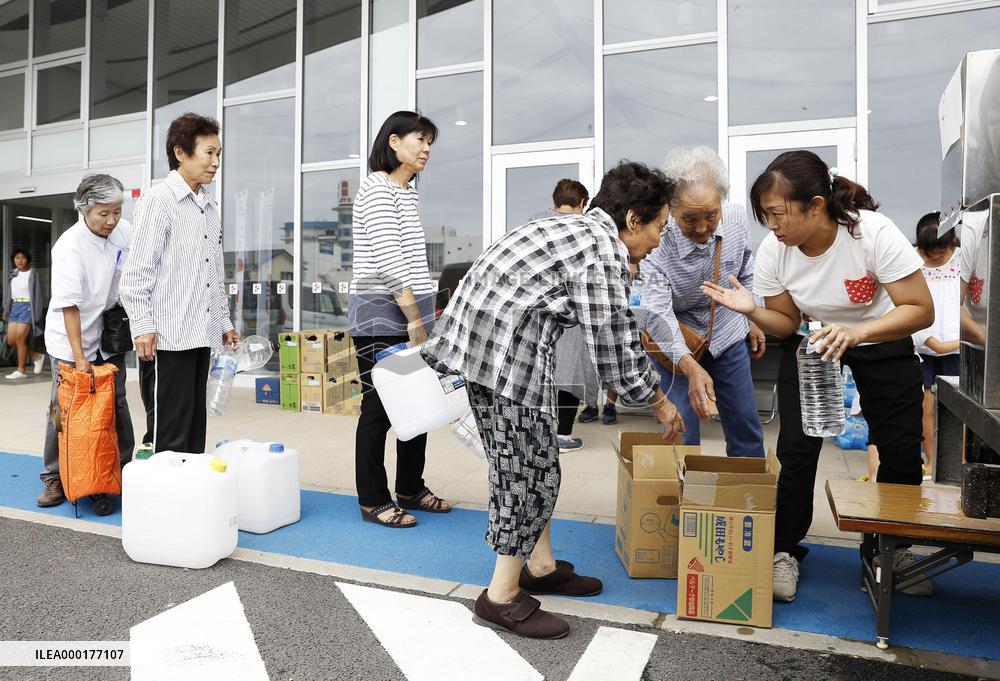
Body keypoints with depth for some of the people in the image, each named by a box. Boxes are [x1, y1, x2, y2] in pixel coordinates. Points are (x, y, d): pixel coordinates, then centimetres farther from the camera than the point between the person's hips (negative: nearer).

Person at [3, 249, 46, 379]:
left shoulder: (33, 274, -5)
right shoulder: (13, 274, 11)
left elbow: (38, 294, -6)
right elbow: (9, 292, 17)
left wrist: (37, 314, -10)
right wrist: (6, 309, 12)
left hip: (27, 307, -7)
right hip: (15, 307, 7)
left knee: (19, 338, -11)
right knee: (11, 340, 3)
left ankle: (21, 370, -1)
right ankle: (37, 356, 20)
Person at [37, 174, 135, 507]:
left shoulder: (124, 231, -5)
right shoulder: (69, 248, -20)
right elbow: (69, 306, -23)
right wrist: (79, 358, -24)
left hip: (110, 335, 5)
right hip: (71, 340, -4)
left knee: (116, 405, 8)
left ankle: (123, 469, 19)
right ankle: (54, 479, 11)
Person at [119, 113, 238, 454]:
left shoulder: (210, 205, 17)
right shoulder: (159, 199, -7)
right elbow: (137, 271, -10)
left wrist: (224, 322, 18)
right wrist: (143, 327, -15)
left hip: (202, 336, 8)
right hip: (167, 339, -8)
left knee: (194, 432, 13)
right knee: (168, 436, -3)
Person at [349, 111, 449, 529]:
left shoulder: (410, 193, 18)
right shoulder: (376, 188, -9)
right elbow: (389, 259, -18)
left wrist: (423, 317, 12)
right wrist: (415, 318, -18)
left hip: (412, 312, 9)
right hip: (381, 313, -9)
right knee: (379, 409, -1)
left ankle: (410, 489, 25)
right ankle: (373, 501, 12)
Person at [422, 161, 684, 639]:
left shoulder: (581, 229, 20)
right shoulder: (604, 255, -11)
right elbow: (611, 353, -9)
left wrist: (656, 391, 30)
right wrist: (658, 403, 9)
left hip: (474, 339, 10)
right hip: (506, 352, -10)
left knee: (524, 463, 19)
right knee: (531, 472, 0)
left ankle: (539, 565, 34)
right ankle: (502, 598, 13)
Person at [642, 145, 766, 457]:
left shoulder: (737, 217, -16)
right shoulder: (657, 244, -30)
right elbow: (659, 315, -37)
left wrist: (753, 320, 11)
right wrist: (690, 367, -50)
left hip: (728, 335, 4)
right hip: (676, 343, -4)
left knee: (746, 428, 13)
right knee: (681, 434, -3)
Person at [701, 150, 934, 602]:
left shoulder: (875, 233, -29)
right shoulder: (773, 251, -20)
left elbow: (921, 310, -25)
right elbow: (786, 322, -8)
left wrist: (856, 333, -42)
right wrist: (752, 311, -30)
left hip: (882, 343, -1)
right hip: (811, 345, 1)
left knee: (901, 452, -1)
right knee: (797, 449, -9)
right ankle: (785, 550, 10)